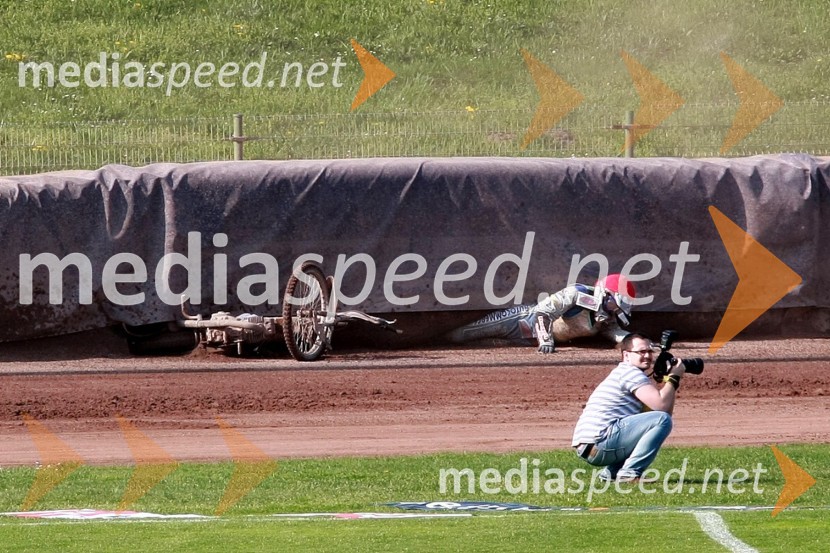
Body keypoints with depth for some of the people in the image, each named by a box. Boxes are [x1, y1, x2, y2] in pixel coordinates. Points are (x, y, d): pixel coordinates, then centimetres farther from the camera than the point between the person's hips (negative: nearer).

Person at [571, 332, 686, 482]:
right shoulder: (630, 372, -6)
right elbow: (662, 405, -17)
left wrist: (672, 380, 13)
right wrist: (674, 377, -2)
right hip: (599, 443, -11)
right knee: (662, 420, -15)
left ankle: (610, 472, 15)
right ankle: (630, 472, -16)